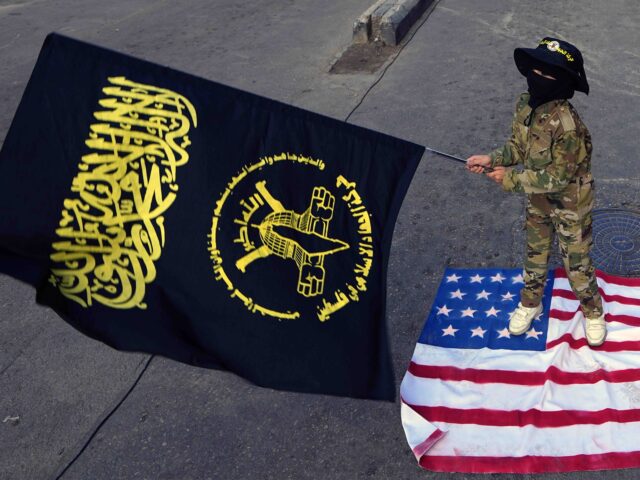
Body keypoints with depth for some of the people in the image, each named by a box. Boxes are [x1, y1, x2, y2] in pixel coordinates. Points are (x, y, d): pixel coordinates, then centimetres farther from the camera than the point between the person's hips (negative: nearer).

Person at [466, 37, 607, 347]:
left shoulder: (567, 125, -35)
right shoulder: (524, 105, -12)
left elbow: (557, 178, -29)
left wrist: (510, 179, -24)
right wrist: (492, 159, -15)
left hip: (570, 204, -6)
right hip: (538, 200, 6)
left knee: (577, 263, 12)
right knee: (535, 252, 24)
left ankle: (592, 312, 39)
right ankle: (530, 303, 48)